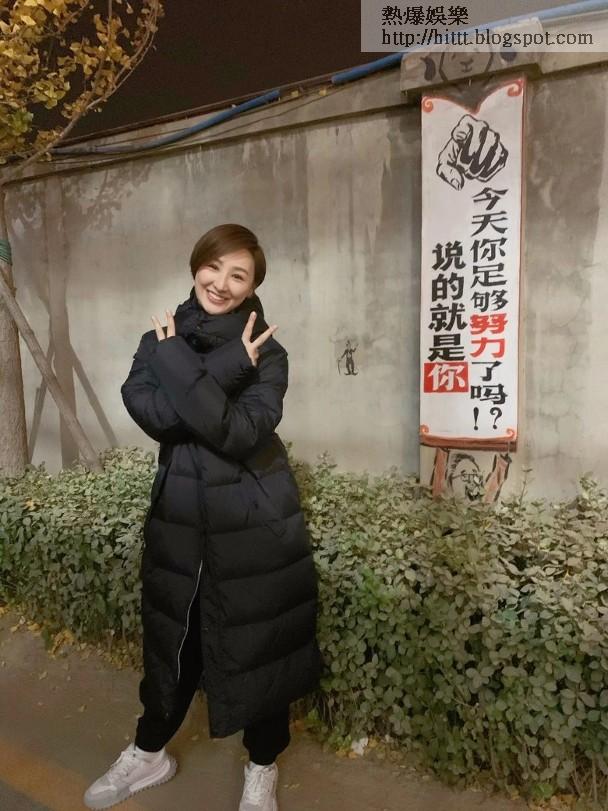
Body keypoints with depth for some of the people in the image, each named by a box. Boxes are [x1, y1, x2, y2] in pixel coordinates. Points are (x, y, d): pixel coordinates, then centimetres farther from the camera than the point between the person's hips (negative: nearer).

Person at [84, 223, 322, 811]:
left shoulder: (267, 353, -7)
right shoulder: (158, 341, 2)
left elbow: (241, 435, -22)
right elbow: (150, 414, -16)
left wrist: (180, 366, -22)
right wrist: (223, 369, -20)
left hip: (255, 522, -2)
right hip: (179, 515, 3)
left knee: (257, 643, 10)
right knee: (172, 639, 19)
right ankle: (148, 753, 44)